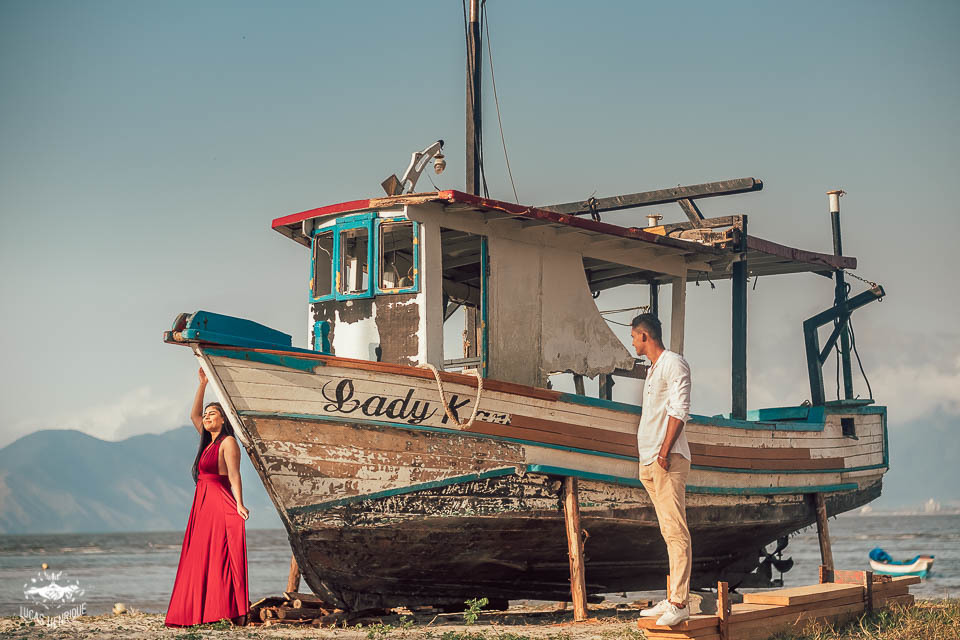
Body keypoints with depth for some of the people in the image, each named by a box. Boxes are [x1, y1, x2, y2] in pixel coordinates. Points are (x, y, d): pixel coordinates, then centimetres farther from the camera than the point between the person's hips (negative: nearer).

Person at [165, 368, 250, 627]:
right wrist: (202, 384, 25)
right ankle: (203, 613, 6)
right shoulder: (209, 441, 19)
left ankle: (233, 614, -16)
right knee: (200, 561, 5)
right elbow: (193, 414, 29)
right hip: (203, 508, 9)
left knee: (220, 559, -13)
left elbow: (234, 475, -15)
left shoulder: (228, 442, -5)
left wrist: (239, 504, -27)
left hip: (221, 507, -9)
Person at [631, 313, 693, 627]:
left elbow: (680, 410, -15)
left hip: (669, 460, -10)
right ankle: (673, 599, 10)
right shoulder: (653, 369, 23)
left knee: (675, 531, -12)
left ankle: (679, 603, -15)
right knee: (669, 532, 8)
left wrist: (664, 451, -21)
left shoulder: (674, 363, -6)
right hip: (650, 461, 10)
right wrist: (647, 459, 18)